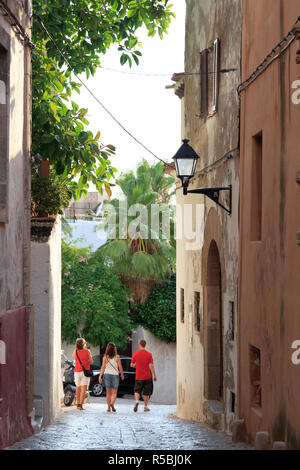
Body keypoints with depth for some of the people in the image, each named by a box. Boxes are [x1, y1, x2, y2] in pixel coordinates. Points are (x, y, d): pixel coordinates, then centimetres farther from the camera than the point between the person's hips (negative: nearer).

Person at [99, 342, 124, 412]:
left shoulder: (105, 357, -2)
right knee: (114, 393, 3)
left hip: (107, 375, 2)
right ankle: (112, 403, -23)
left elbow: (103, 367, -7)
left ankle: (108, 407, 11)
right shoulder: (117, 357, -5)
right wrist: (122, 375, 11)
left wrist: (100, 376, -6)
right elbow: (120, 367, -4)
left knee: (108, 393, 12)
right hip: (115, 375, -2)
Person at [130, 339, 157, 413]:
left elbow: (132, 365, 4)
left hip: (138, 377, 0)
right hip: (147, 376, 0)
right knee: (146, 392, 10)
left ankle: (137, 401, -14)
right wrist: (154, 375, -3)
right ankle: (145, 406, 13)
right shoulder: (149, 354, -6)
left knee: (137, 391, 12)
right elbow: (151, 366, -10)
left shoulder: (135, 354, -3)